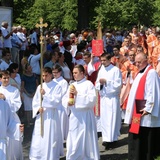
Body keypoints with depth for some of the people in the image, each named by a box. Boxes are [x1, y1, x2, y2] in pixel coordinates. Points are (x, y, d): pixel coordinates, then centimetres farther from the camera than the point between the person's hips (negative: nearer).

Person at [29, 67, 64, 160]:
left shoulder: (57, 87, -4)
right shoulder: (40, 87, 9)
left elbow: (56, 101, -13)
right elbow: (35, 101, 9)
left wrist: (45, 95, -19)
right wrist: (38, 108, -10)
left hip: (51, 115, -4)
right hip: (40, 116, 4)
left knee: (50, 139, -1)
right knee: (38, 139, 5)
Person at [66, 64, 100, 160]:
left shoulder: (89, 84, -5)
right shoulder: (73, 85, 13)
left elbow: (92, 100, -16)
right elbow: (67, 98, 13)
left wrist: (77, 94, -18)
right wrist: (68, 102, -10)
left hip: (85, 115, -5)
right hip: (74, 115, 5)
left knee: (86, 139, 2)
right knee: (73, 140, 6)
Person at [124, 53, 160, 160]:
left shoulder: (151, 73, -13)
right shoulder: (140, 73, 17)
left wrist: (148, 108, -22)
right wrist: (133, 108, 17)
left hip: (145, 111, -10)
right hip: (138, 110, 10)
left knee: (146, 138, -3)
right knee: (137, 138, 12)